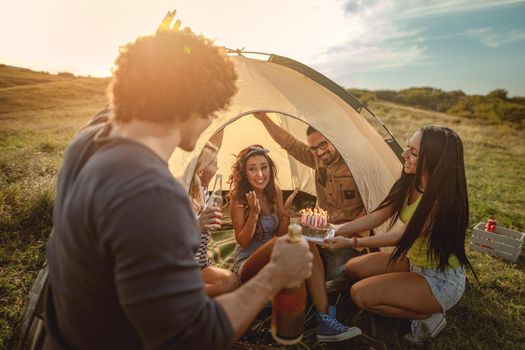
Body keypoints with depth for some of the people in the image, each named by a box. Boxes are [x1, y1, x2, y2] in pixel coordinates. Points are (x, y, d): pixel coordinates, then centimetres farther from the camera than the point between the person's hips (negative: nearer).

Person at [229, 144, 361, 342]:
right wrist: (254, 213, -29)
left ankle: (324, 320, -26)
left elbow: (280, 233, 3)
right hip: (248, 267, -5)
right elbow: (242, 242, -16)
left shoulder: (275, 192, 2)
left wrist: (286, 211, -14)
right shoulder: (238, 198, -13)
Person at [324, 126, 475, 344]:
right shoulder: (410, 184, -7)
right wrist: (337, 230, -9)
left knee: (361, 294, -19)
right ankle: (415, 300, 12)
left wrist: (351, 242, -23)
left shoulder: (442, 199, -30)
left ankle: (428, 316, 1)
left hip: (441, 280, -8)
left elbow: (403, 236, -24)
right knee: (353, 269, 6)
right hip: (413, 261, 8)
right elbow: (376, 217, -2)